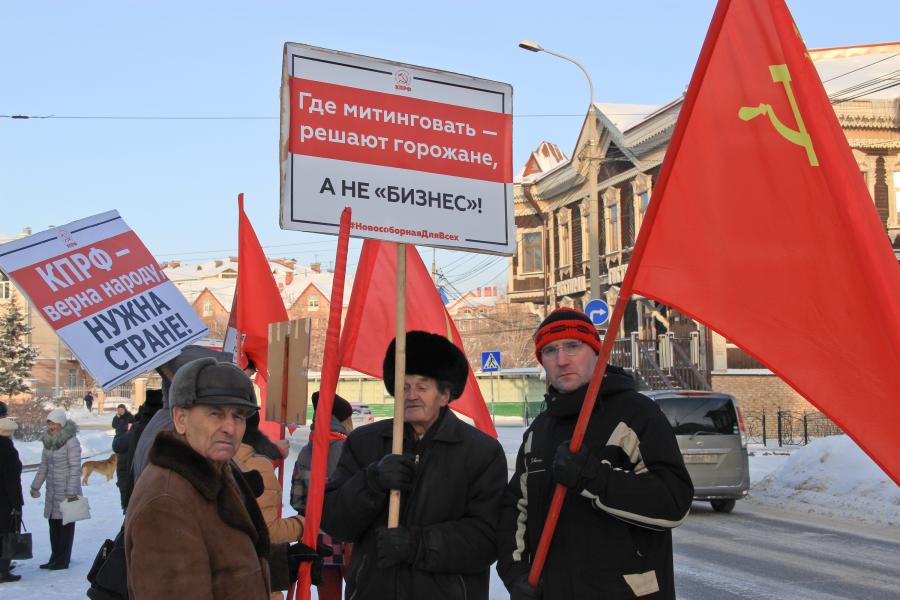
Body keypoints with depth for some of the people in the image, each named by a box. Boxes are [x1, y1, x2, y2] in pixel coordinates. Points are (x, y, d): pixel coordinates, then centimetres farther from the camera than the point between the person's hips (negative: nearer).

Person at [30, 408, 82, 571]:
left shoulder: (71, 441, -13)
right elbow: (44, 465, 18)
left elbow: (75, 468, -15)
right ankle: (55, 558, 20)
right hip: (52, 490, 7)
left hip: (67, 490, -7)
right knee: (53, 523, 10)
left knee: (66, 524, 1)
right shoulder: (48, 440, 8)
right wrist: (35, 486, 18)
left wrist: (71, 492, -18)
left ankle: (63, 560, 9)